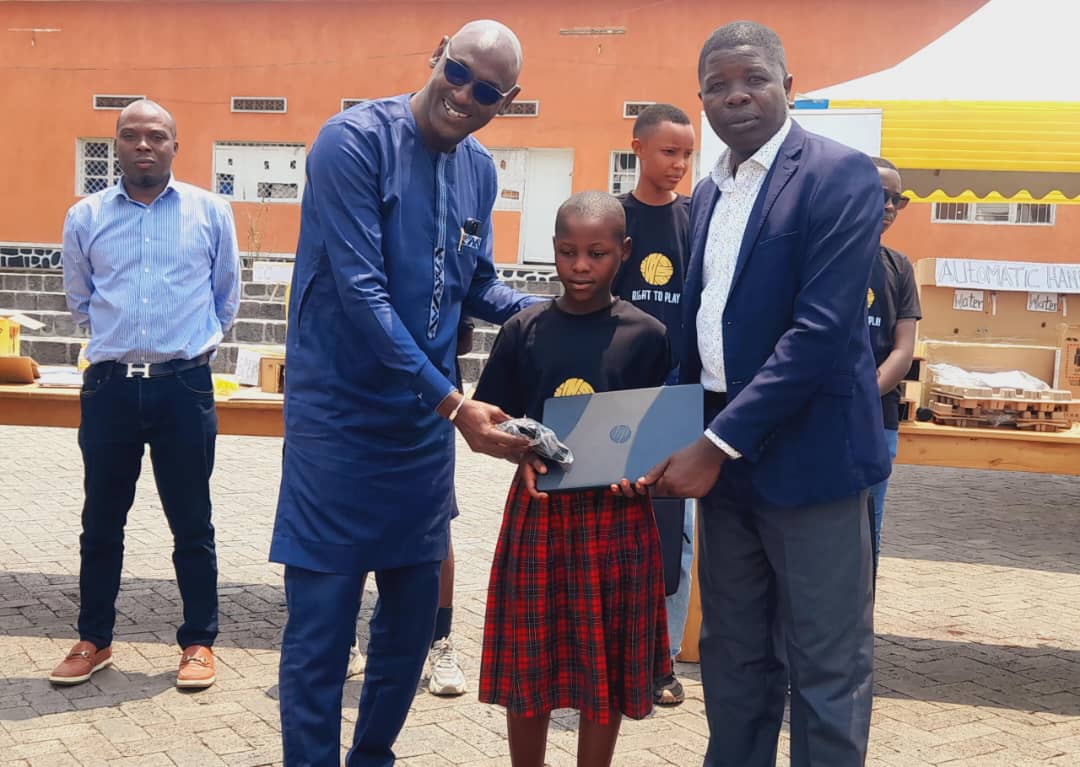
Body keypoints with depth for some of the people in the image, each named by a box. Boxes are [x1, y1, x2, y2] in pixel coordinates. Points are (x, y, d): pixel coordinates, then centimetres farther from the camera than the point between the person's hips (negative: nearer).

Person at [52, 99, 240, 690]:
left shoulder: (211, 212, 3)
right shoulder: (85, 217, 6)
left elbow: (226, 297, 14)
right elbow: (79, 300, 19)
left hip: (184, 387, -1)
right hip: (109, 387, 2)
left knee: (191, 524, 5)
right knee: (101, 522, 10)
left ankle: (198, 642, 17)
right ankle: (94, 640, 24)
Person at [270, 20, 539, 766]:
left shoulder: (479, 168, 7)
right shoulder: (354, 140, -14)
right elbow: (361, 291, -21)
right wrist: (455, 403, -23)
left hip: (425, 423, 7)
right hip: (341, 419, -6)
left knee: (414, 613, 16)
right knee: (321, 623, 0)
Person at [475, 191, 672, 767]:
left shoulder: (646, 335, -2)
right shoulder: (524, 331, 1)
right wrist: (522, 454, -13)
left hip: (616, 515, -1)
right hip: (538, 510, 1)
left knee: (607, 666, 8)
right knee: (529, 661, 9)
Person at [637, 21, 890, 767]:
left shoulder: (841, 174, -9)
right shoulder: (707, 193, 13)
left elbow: (824, 327, -19)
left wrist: (719, 443, -20)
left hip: (808, 454, -7)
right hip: (723, 452, 7)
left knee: (827, 667, 4)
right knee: (732, 658, 16)